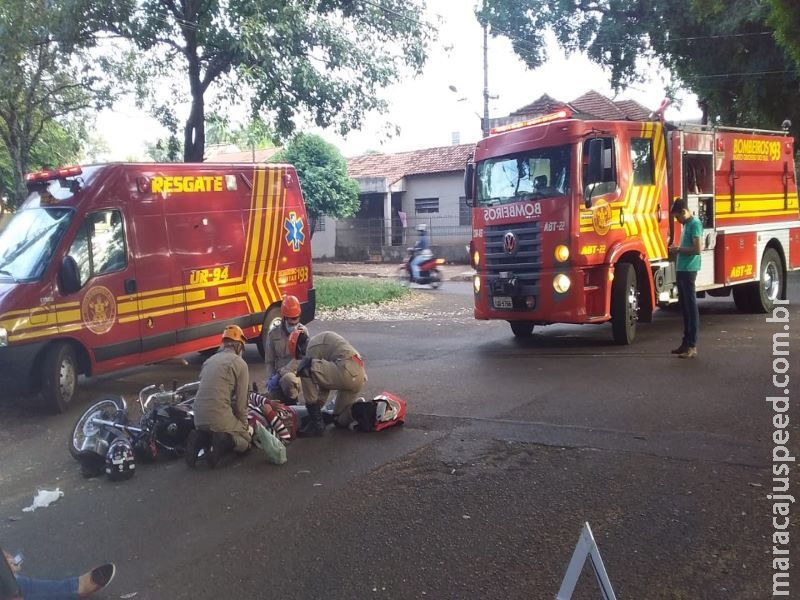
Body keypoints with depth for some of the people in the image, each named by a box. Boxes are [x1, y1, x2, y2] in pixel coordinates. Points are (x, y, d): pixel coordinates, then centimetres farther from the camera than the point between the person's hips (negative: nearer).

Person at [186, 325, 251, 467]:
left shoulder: (210, 360, 18)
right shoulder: (240, 363, -2)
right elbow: (241, 402, -4)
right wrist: (244, 426, 11)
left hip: (199, 418, 6)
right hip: (220, 417, -6)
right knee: (245, 441, 15)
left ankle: (200, 439, 0)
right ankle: (224, 442, -16)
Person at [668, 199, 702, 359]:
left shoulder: (695, 223, -11)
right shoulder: (686, 224, 18)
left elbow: (697, 249, -19)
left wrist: (679, 249, -10)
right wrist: (676, 251, 10)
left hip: (689, 270, -10)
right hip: (681, 270, 10)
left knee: (691, 307, -7)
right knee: (684, 307, 12)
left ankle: (692, 346, -6)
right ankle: (686, 342, 18)